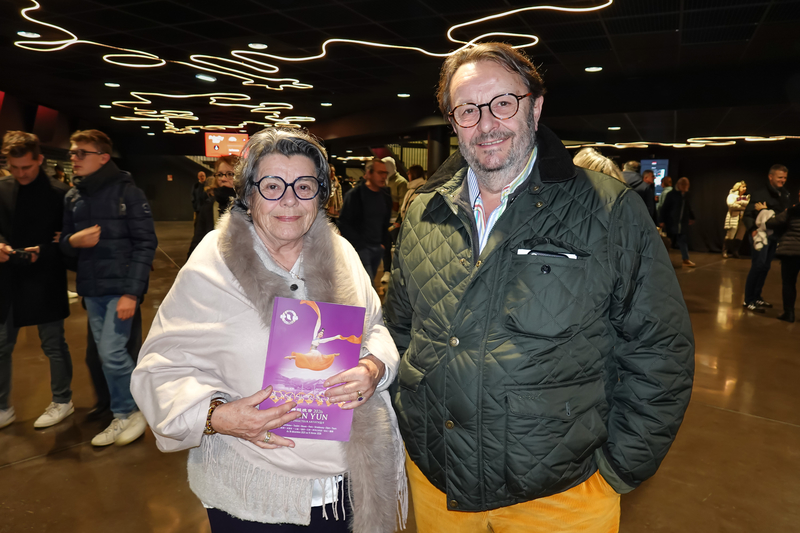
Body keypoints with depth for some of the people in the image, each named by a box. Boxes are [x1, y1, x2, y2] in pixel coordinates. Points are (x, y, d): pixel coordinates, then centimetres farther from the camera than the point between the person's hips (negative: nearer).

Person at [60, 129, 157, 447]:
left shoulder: (127, 191, -8)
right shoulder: (72, 197, 10)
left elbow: (145, 243, -11)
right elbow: (65, 244, 17)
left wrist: (132, 292, -17)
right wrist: (73, 241, -9)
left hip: (121, 287, -6)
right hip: (91, 289, 6)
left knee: (112, 352, -9)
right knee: (106, 356, 11)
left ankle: (136, 412, 14)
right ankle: (122, 417, 25)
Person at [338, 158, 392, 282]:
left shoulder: (385, 195, 10)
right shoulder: (354, 194, -9)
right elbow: (344, 223, -8)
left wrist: (383, 242, 13)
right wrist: (358, 244, -13)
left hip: (377, 248, 6)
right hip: (360, 249, -6)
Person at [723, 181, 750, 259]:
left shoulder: (747, 196, 15)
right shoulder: (732, 195, 2)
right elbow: (731, 204, -15)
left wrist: (740, 202, -11)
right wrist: (743, 206, -8)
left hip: (743, 218, 5)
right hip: (733, 218, -5)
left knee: (740, 236, 2)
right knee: (730, 235, -8)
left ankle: (735, 251, 12)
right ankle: (725, 251, 0)